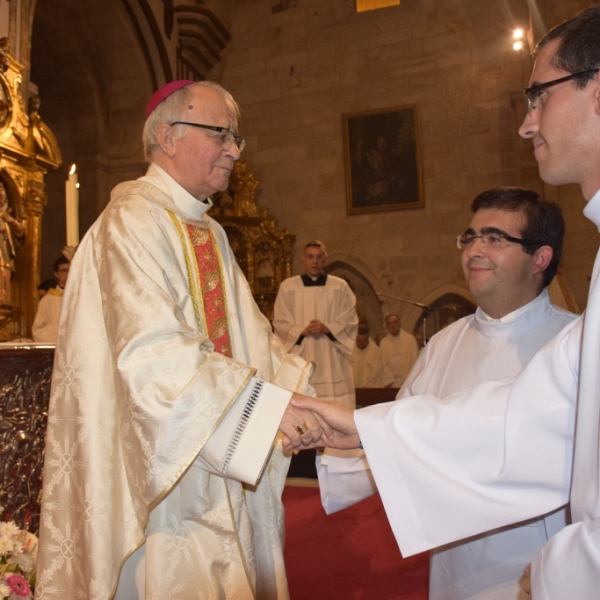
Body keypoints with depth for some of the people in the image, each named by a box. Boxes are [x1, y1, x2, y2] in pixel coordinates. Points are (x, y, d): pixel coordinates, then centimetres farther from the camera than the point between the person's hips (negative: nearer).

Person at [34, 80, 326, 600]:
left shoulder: (208, 232, 13)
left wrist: (306, 396, -1)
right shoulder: (133, 221, -15)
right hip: (163, 468, -8)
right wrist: (267, 402, -28)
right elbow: (152, 351, -26)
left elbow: (248, 337, 10)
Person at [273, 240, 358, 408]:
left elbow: (350, 321, 4)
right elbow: (280, 322, 4)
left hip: (331, 359, 1)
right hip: (300, 358, 0)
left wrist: (327, 329, -14)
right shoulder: (287, 287, 7)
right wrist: (302, 331, -14)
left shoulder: (340, 286, 7)